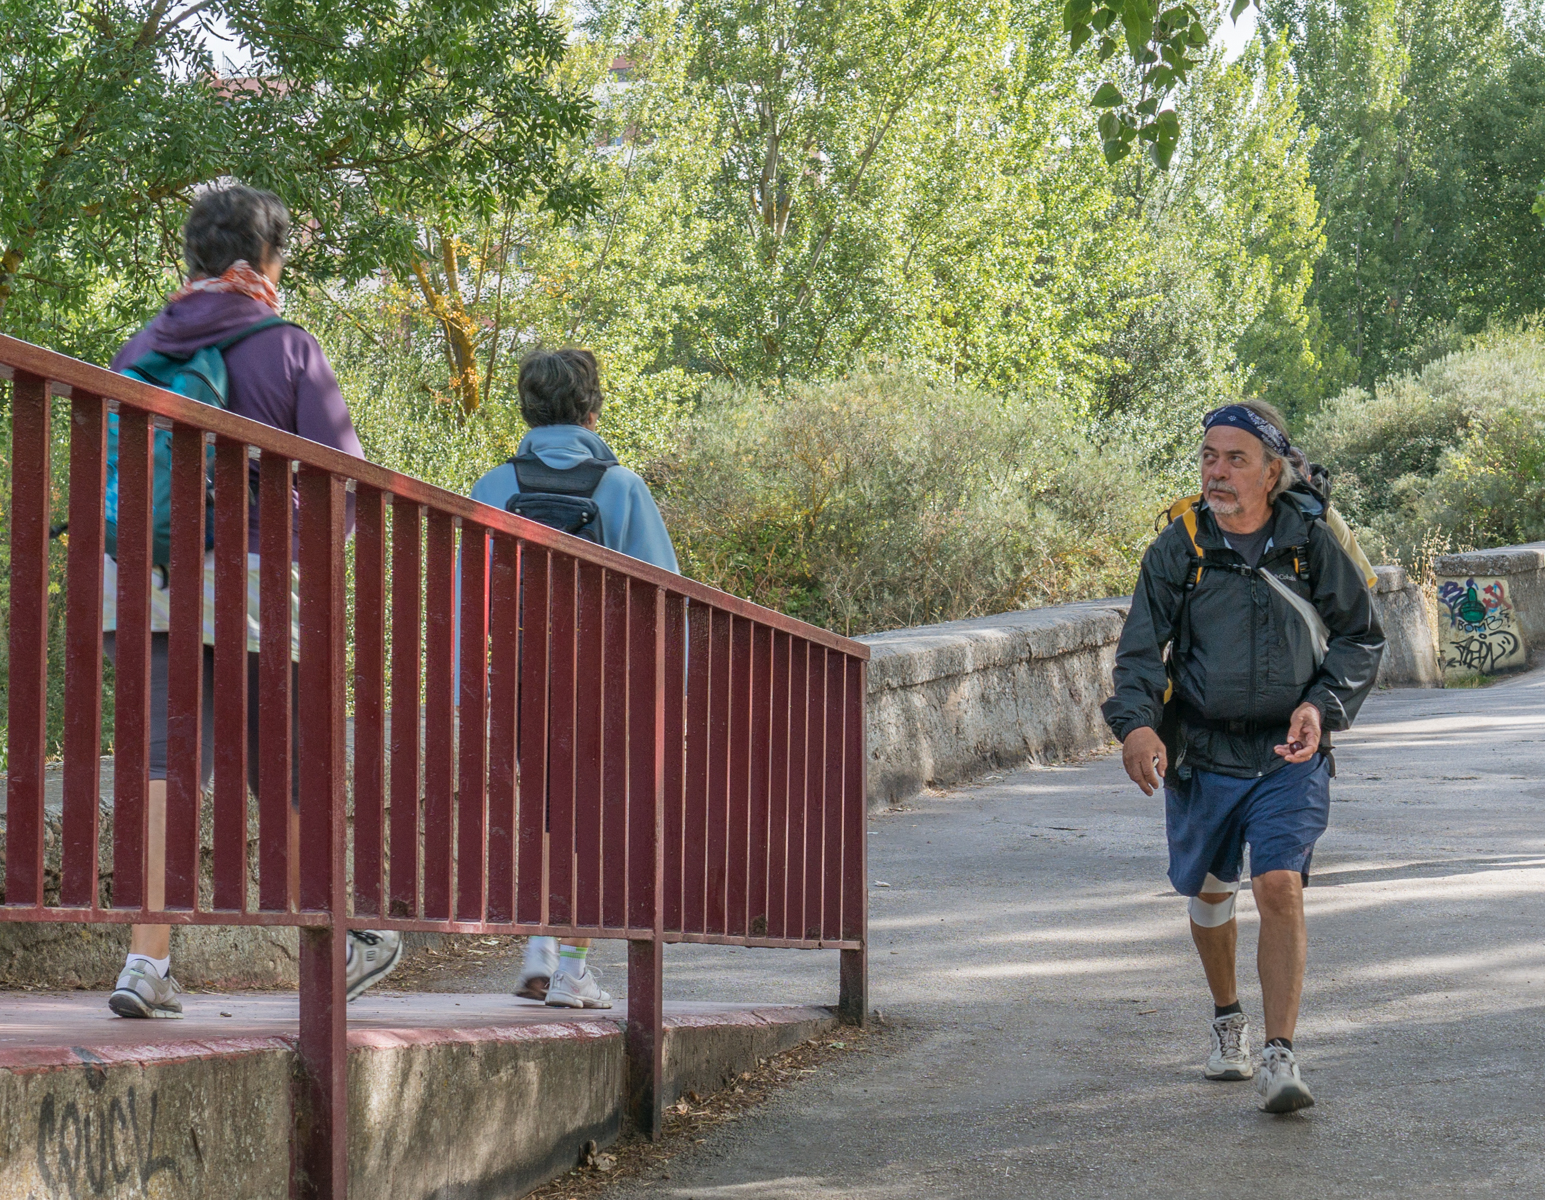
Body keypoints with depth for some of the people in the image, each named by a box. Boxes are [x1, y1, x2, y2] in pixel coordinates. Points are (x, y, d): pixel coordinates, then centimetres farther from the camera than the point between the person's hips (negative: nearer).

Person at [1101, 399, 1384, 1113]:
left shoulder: (1310, 544, -4)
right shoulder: (1176, 552, -4)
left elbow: (1360, 637, 6)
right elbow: (1141, 651, -7)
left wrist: (1322, 704, -11)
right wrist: (1136, 724, -27)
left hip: (1289, 758, -2)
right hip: (1202, 755, 2)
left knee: (1280, 890, -17)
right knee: (1211, 893, 16)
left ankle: (1280, 1059, -16)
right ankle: (1227, 1020, 42)